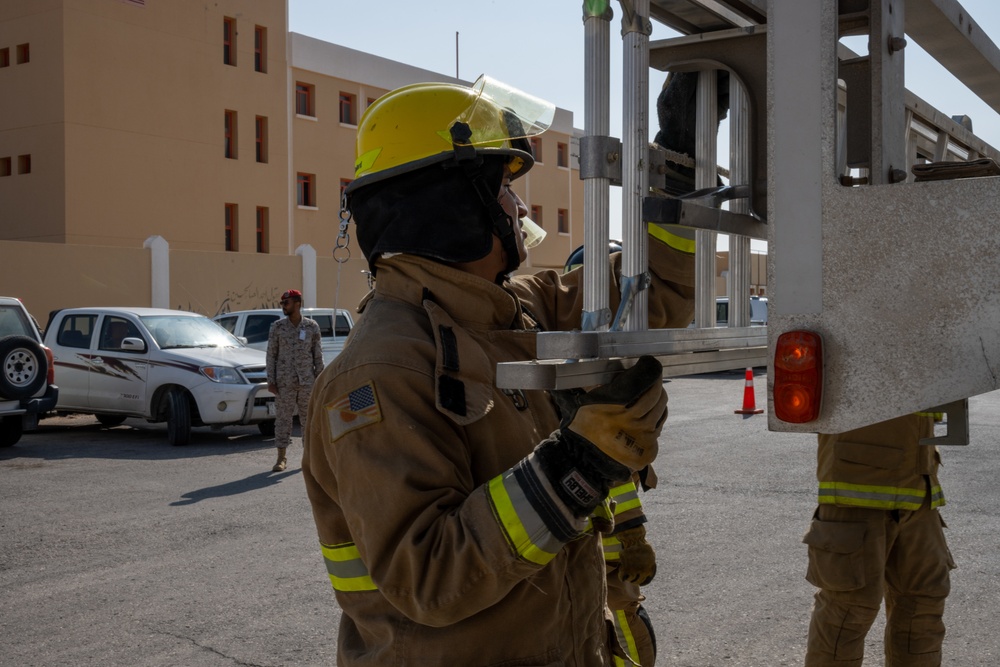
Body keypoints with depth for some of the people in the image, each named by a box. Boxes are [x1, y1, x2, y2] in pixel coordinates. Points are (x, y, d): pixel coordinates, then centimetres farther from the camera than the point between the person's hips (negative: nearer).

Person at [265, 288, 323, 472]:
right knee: (282, 418, -1)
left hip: (307, 381, 1)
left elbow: (317, 355, 6)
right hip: (284, 382, -1)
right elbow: (271, 355, 2)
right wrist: (271, 381, -4)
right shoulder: (277, 327, 2)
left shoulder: (312, 326, 3)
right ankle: (282, 457, 4)